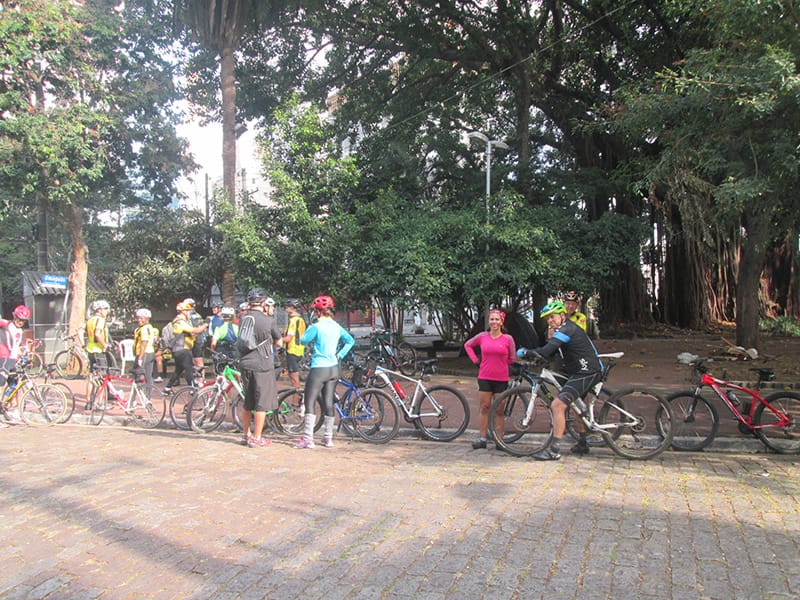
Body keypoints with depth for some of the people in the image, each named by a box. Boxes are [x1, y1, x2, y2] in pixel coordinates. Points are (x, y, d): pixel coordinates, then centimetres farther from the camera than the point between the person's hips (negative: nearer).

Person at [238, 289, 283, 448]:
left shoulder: (243, 319, 6)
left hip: (245, 364, 6)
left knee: (247, 403, 17)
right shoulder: (268, 320, -9)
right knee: (262, 404, 2)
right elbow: (279, 342, 2)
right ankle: (256, 438, 5)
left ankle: (246, 435, 27)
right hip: (262, 365, -6)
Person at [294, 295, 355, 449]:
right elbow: (350, 341, 11)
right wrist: (339, 355, 11)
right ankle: (328, 437, 16)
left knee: (309, 402, -1)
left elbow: (303, 341, -2)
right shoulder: (337, 327, 6)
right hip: (334, 369, 6)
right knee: (328, 402, 11)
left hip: (319, 369, -6)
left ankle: (307, 438, -5)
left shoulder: (317, 327, -13)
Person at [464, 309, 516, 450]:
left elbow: (513, 359, 8)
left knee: (499, 411, 6)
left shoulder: (508, 339, -2)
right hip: (485, 378, 1)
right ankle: (482, 439, 11)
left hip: (501, 379, -1)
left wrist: (499, 362, 7)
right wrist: (475, 359, 7)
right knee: (484, 408, 5)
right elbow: (467, 345, 17)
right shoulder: (482, 336, 1)